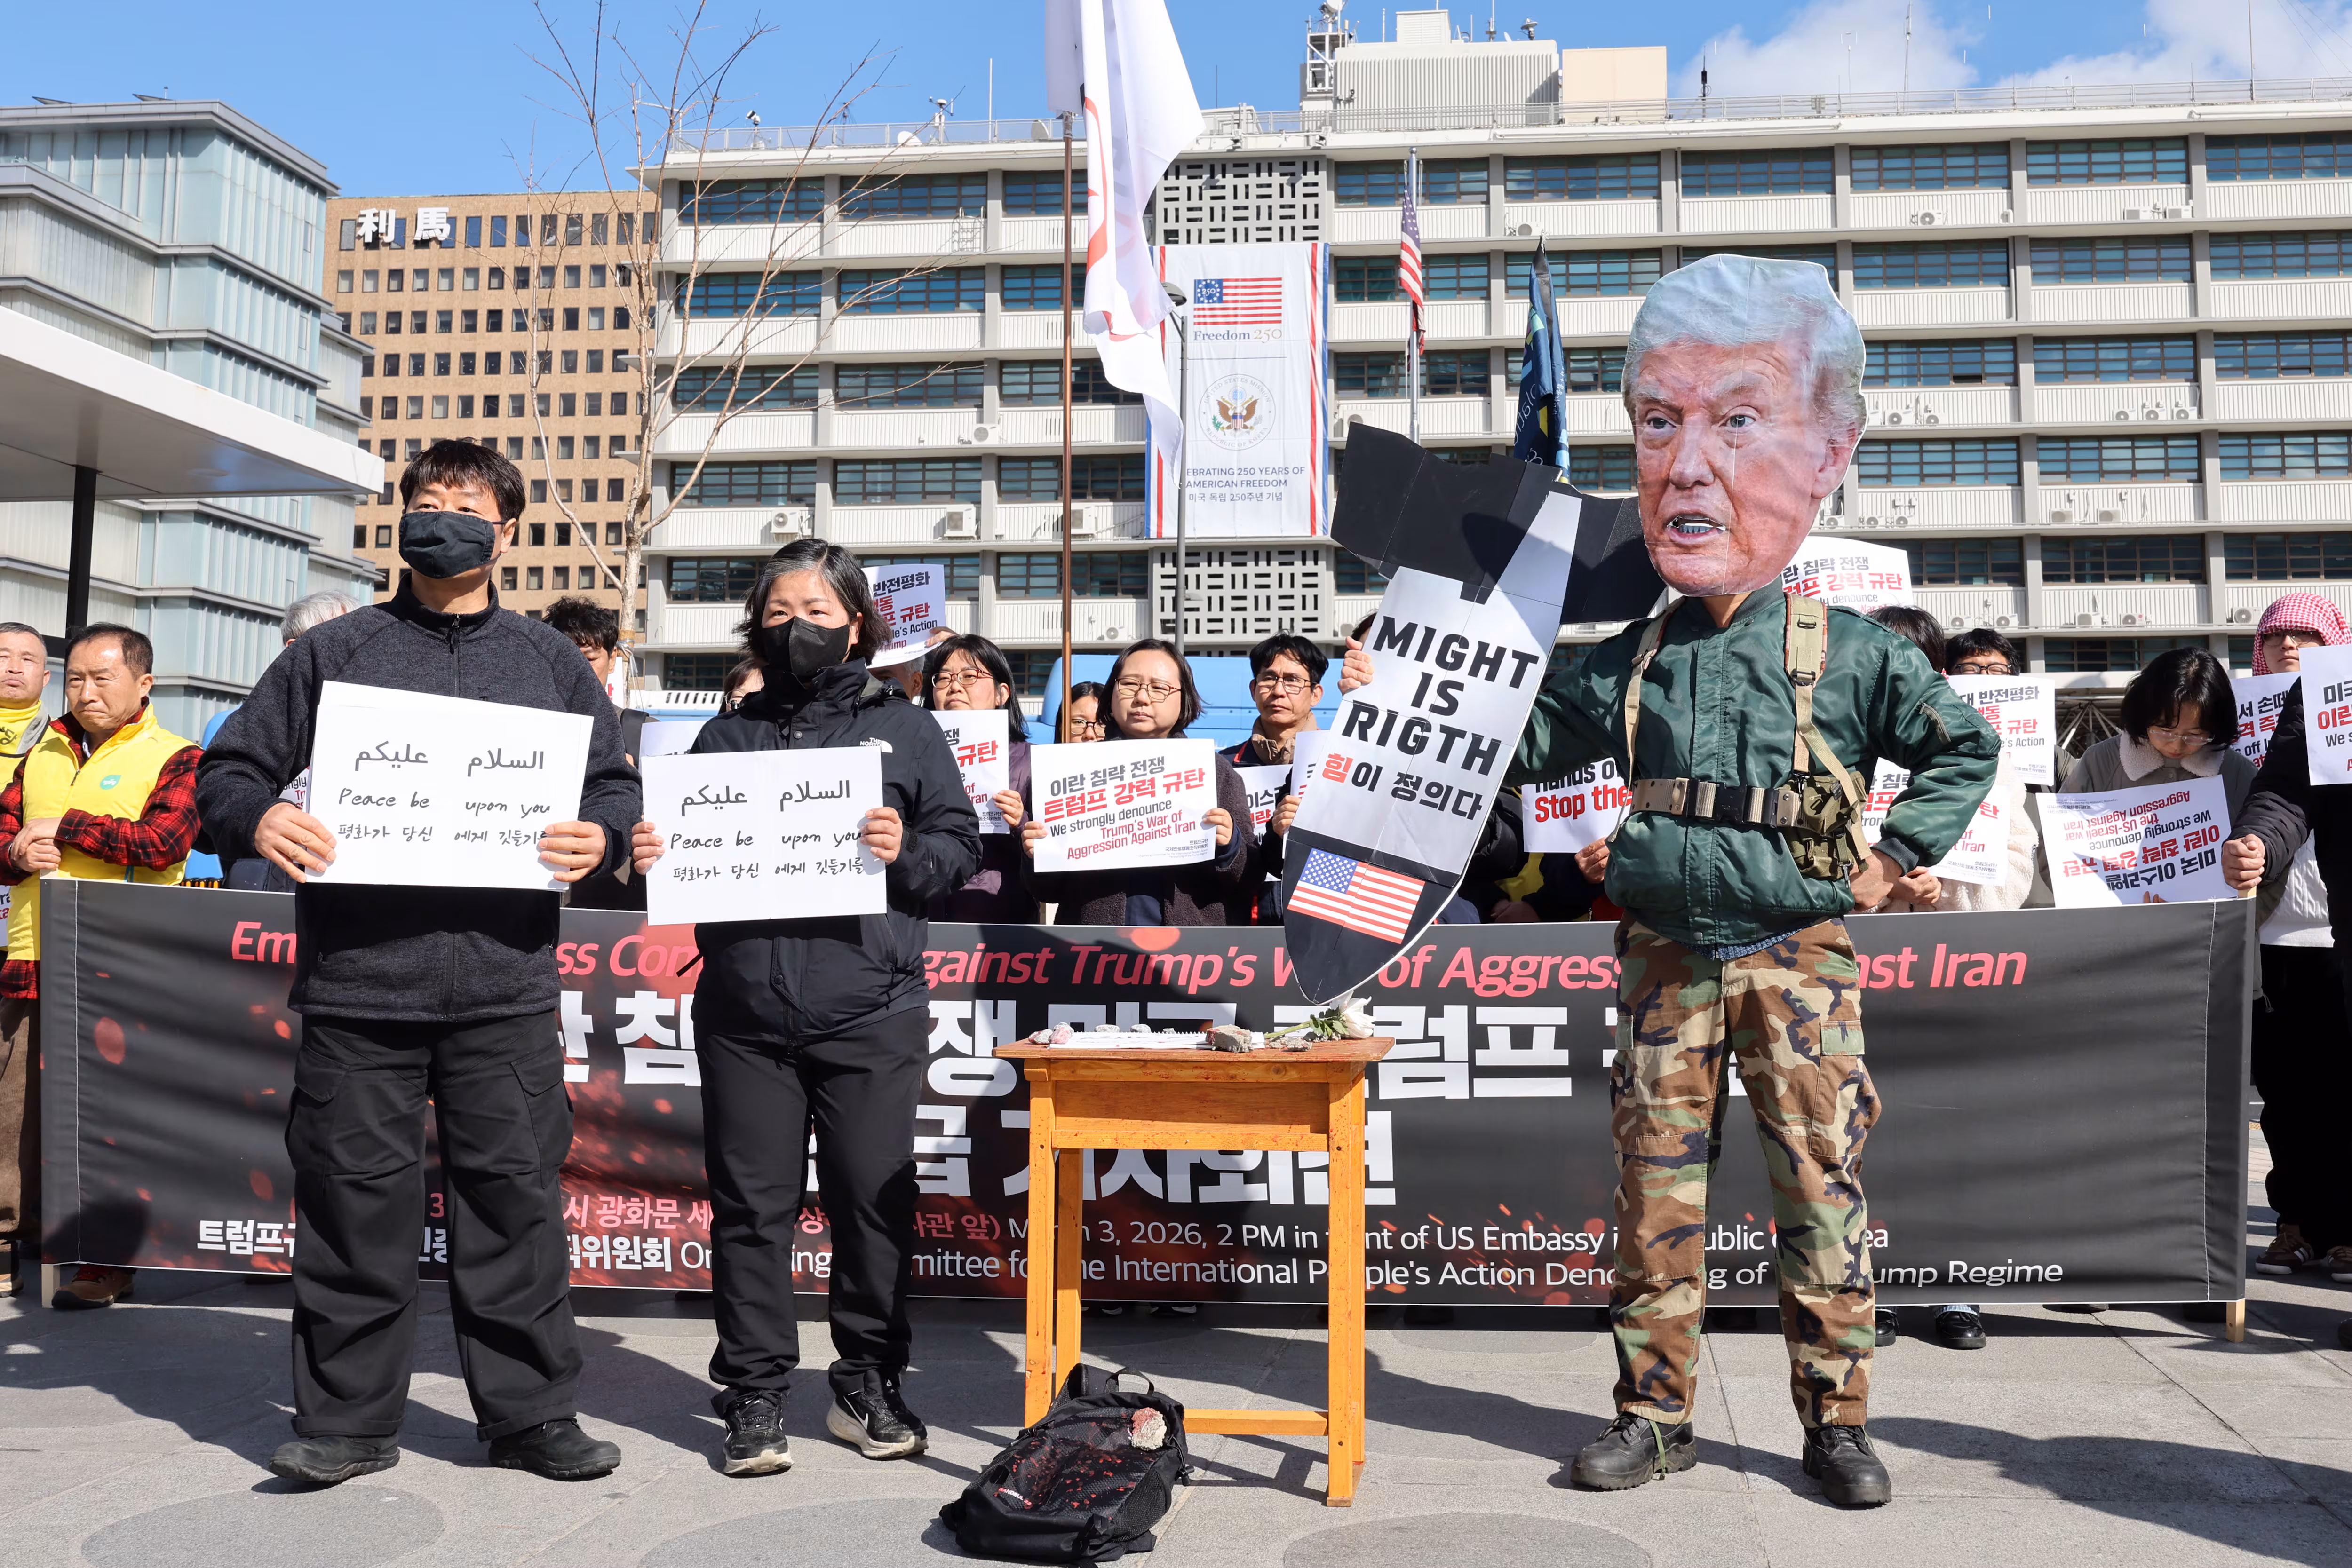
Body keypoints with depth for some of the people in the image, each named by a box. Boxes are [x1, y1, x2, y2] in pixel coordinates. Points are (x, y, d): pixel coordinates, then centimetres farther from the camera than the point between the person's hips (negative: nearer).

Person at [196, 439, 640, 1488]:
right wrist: (256, 820, -11)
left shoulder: (550, 662, 15)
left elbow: (615, 782, 18)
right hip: (356, 978, 0)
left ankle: (530, 1412, 17)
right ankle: (347, 1419, 19)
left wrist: (602, 836, -4)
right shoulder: (333, 652, 12)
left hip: (505, 980, 1)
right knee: (355, 1197, 4)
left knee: (514, 1193, 4)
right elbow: (228, 770, 11)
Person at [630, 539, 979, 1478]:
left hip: (870, 1012, -2)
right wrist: (650, 858, -4)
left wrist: (907, 853, -15)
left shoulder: (904, 730, 10)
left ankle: (869, 1386, 20)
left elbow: (964, 847, 4)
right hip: (745, 1012, 2)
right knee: (751, 1205, 4)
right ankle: (754, 1396, 16)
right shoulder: (727, 738, 17)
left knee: (873, 1199, 5)